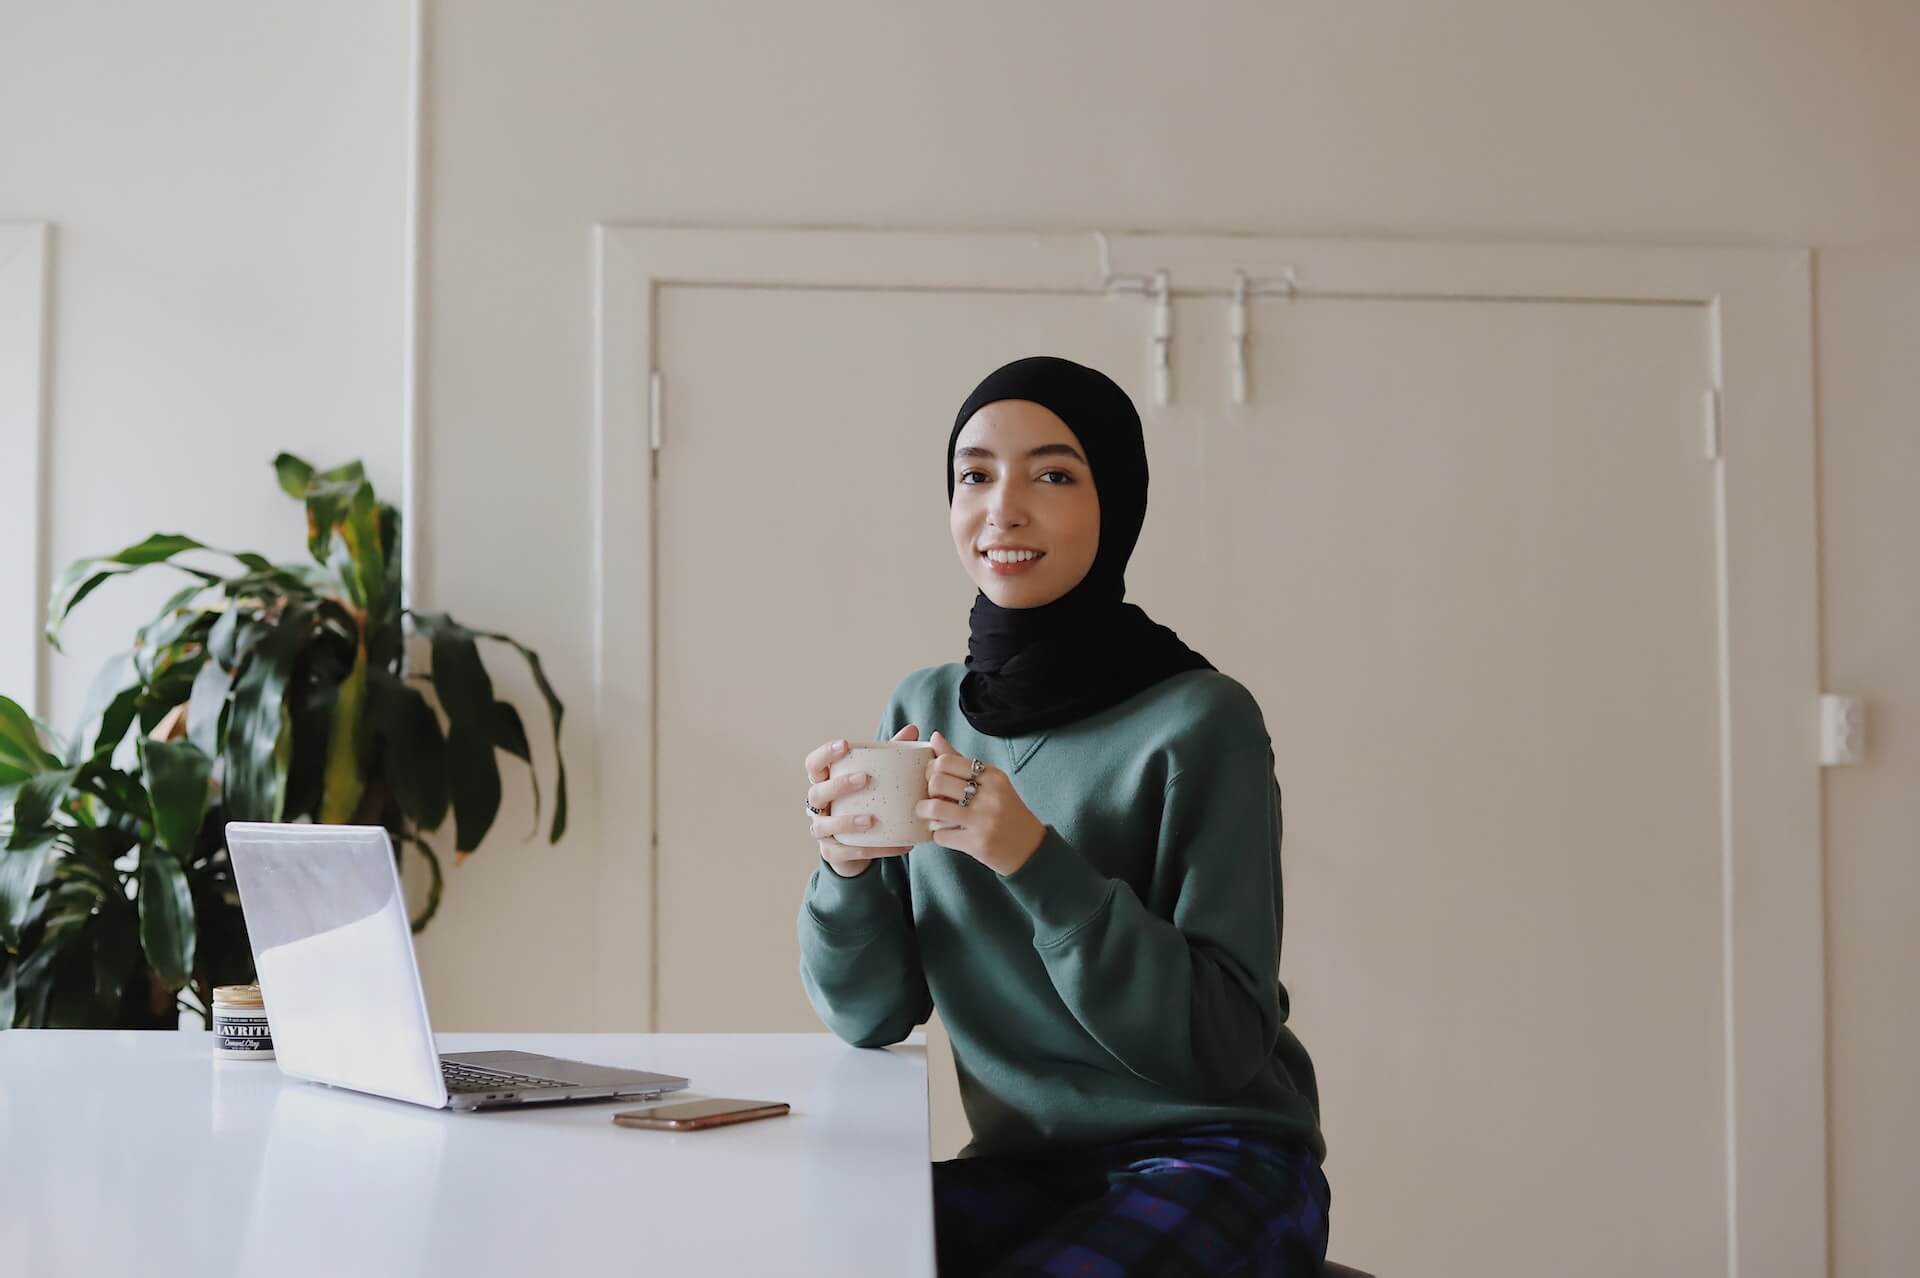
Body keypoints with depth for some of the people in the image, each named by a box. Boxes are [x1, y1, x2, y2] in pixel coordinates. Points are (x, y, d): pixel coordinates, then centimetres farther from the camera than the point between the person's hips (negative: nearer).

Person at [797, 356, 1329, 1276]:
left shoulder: (1201, 721, -13)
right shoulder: (922, 709, 4)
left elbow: (1226, 1041, -17)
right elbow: (872, 1015, 5)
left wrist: (1036, 862, -28)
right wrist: (847, 869, -16)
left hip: (1213, 1162, -4)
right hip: (1024, 1168, 4)